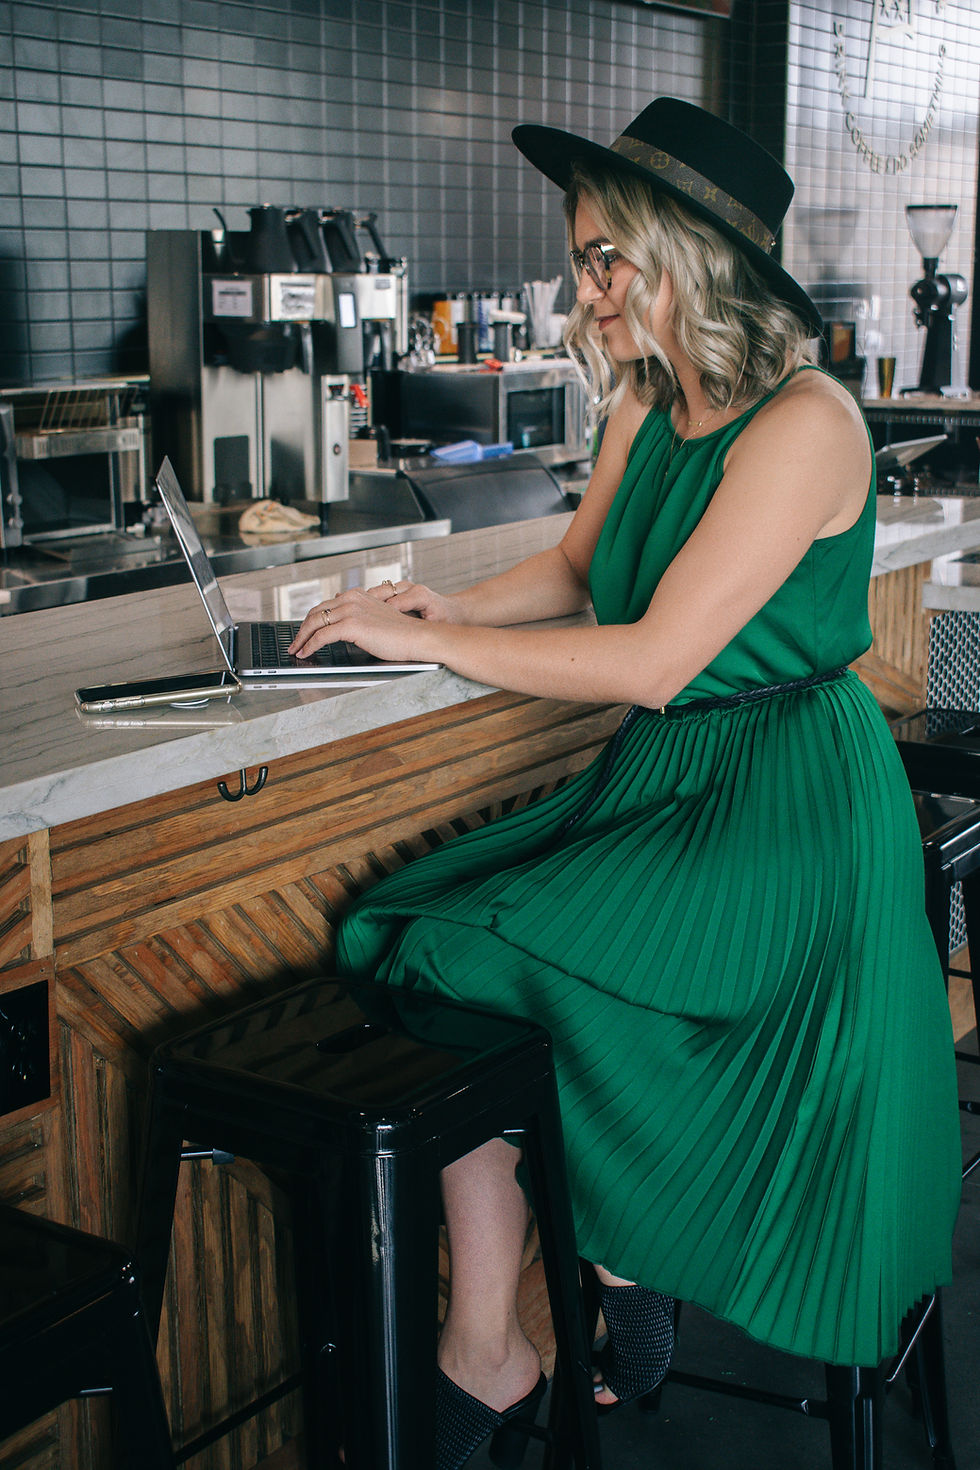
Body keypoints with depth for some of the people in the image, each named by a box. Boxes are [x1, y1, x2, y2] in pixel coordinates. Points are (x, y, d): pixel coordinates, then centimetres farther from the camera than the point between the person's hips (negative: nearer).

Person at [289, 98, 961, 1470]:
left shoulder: (804, 423, -17)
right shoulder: (646, 412, 9)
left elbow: (655, 658, -23)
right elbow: (577, 568, 22)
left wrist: (435, 640, -16)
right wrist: (447, 602, 2)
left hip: (785, 805, -8)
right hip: (658, 778, 8)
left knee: (491, 952, -21)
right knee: (419, 929, -12)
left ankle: (493, 1357, 1)